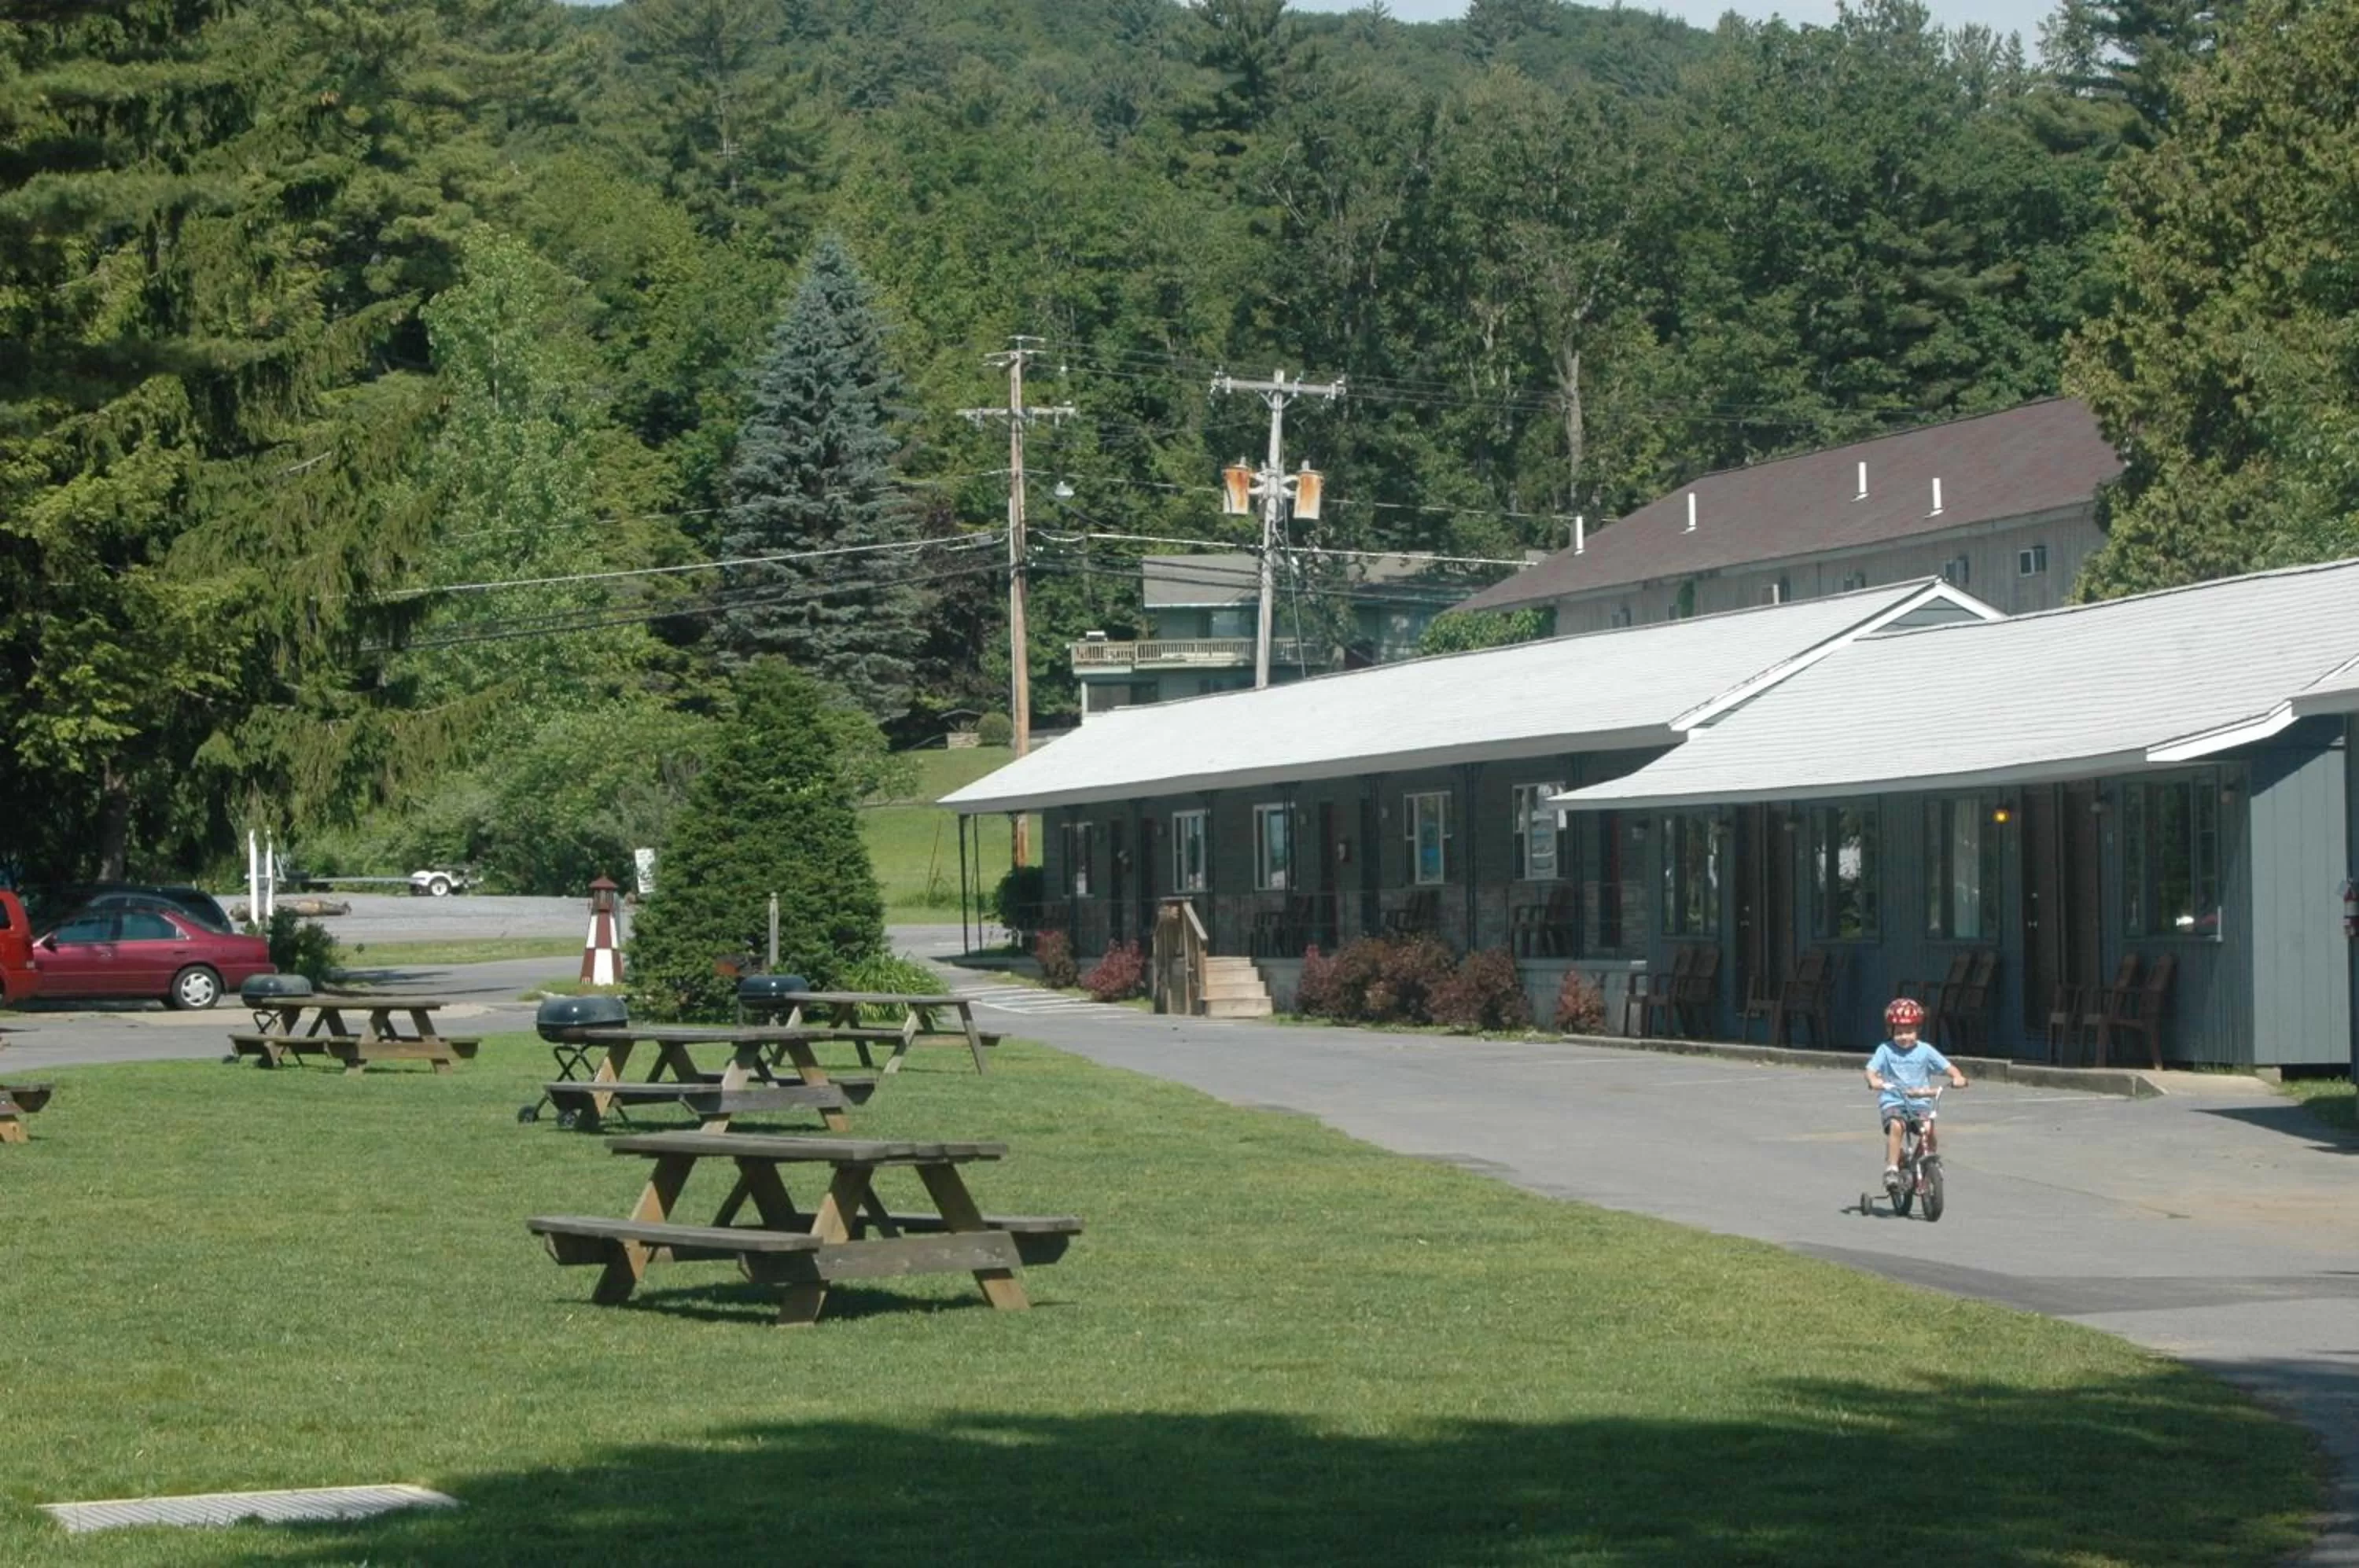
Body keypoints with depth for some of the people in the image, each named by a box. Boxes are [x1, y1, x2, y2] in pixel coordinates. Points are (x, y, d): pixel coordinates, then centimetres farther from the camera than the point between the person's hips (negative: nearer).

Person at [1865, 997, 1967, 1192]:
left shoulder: (1924, 1051, 6)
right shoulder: (1886, 1050, 2)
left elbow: (1946, 1066, 3)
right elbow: (1871, 1069, -8)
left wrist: (1958, 1077, -19)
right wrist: (1873, 1080, -32)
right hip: (1893, 1101, -2)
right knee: (1895, 1126, -33)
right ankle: (1891, 1169, -29)